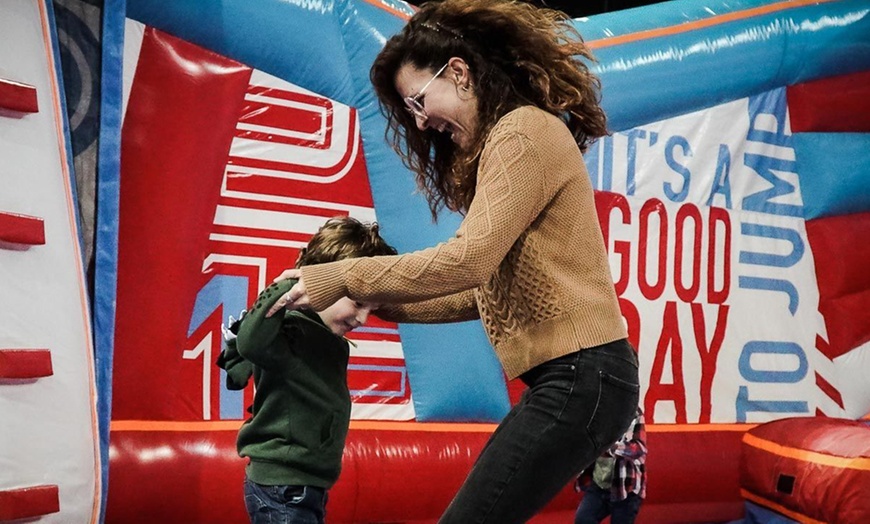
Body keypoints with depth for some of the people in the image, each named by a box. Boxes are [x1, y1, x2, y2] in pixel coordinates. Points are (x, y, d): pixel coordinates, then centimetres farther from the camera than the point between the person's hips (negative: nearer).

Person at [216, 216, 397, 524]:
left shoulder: (334, 344, 12)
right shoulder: (289, 328, -17)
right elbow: (250, 343, -40)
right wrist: (287, 287, -37)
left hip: (307, 485, 10)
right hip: (281, 488, -10)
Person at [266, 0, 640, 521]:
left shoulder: (523, 130, -9)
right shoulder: (503, 144, 22)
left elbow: (469, 260, -20)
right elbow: (489, 290, 18)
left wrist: (346, 277, -14)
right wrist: (388, 304, 11)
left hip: (580, 375, -10)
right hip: (571, 375, 10)